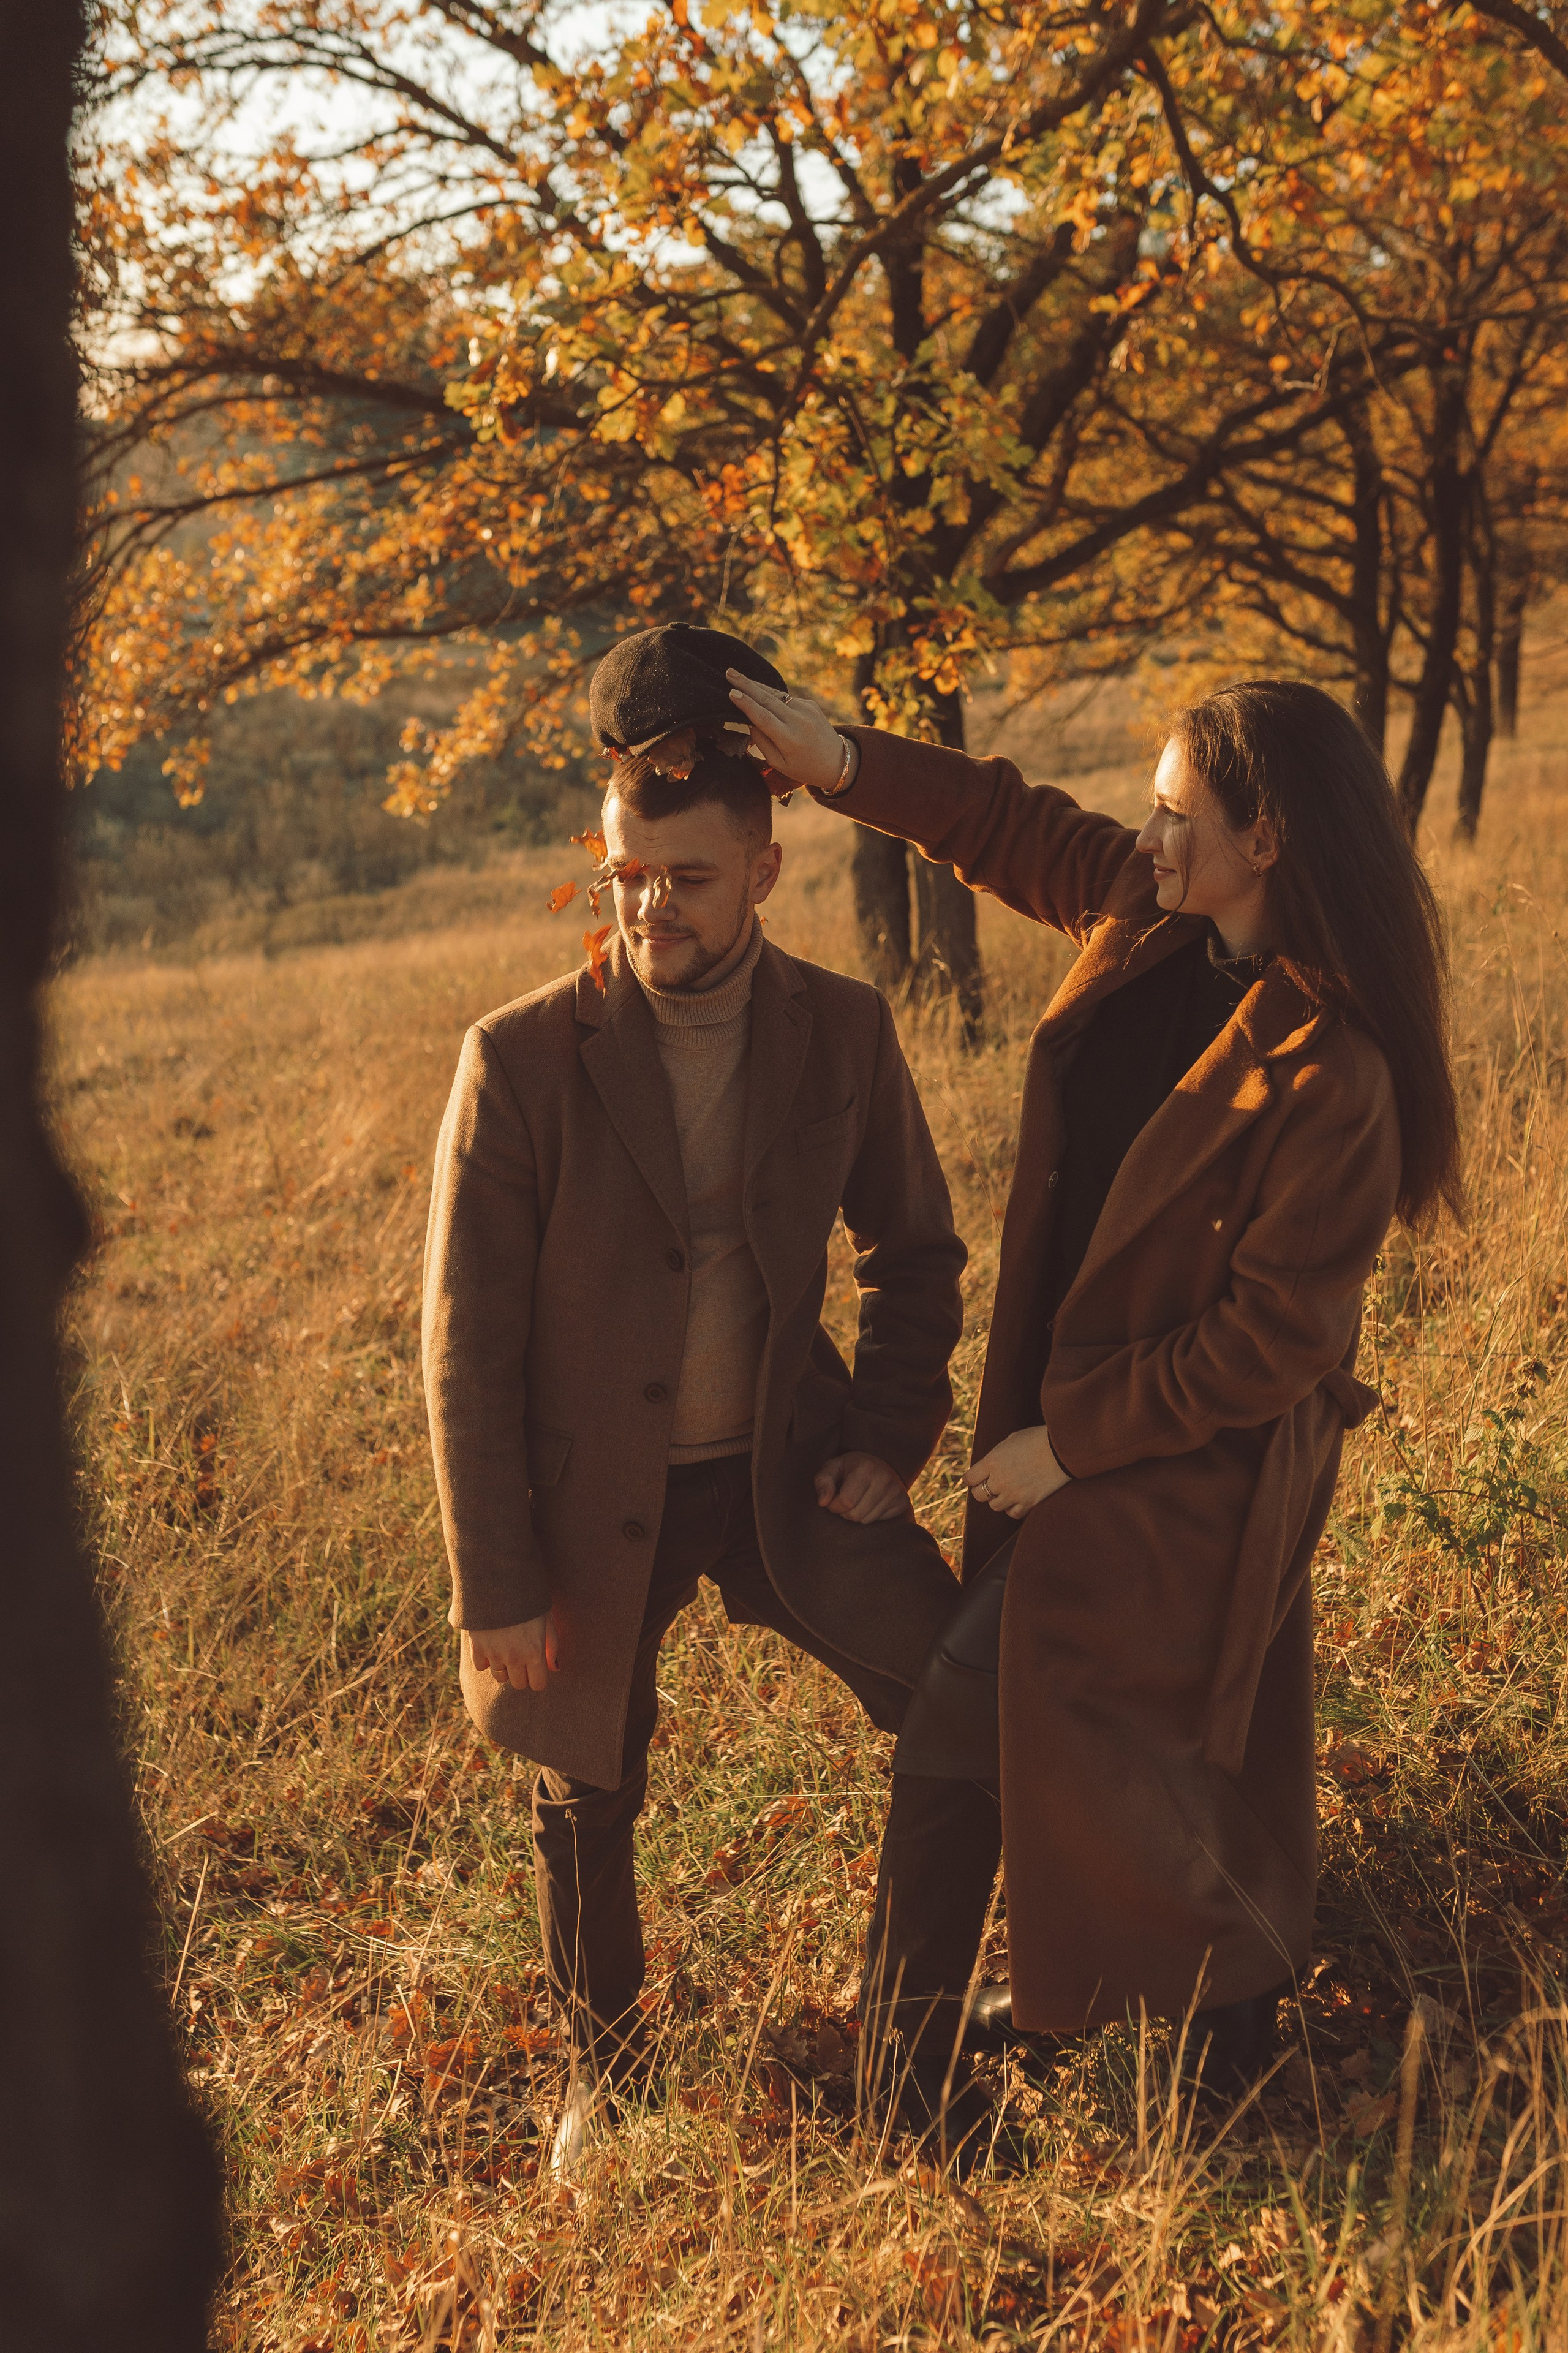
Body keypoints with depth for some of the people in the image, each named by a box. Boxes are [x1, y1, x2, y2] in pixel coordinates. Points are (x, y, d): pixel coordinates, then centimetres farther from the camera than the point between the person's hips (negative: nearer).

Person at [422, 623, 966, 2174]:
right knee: (587, 1811, 13)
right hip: (595, 1499, -2)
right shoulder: (522, 1060, -17)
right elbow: (467, 1344, -13)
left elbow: (914, 1250, 8)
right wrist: (497, 1589, -12)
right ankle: (602, 2069, 41)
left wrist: (892, 1437, -5)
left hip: (786, 1467, 2)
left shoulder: (844, 1033, -8)